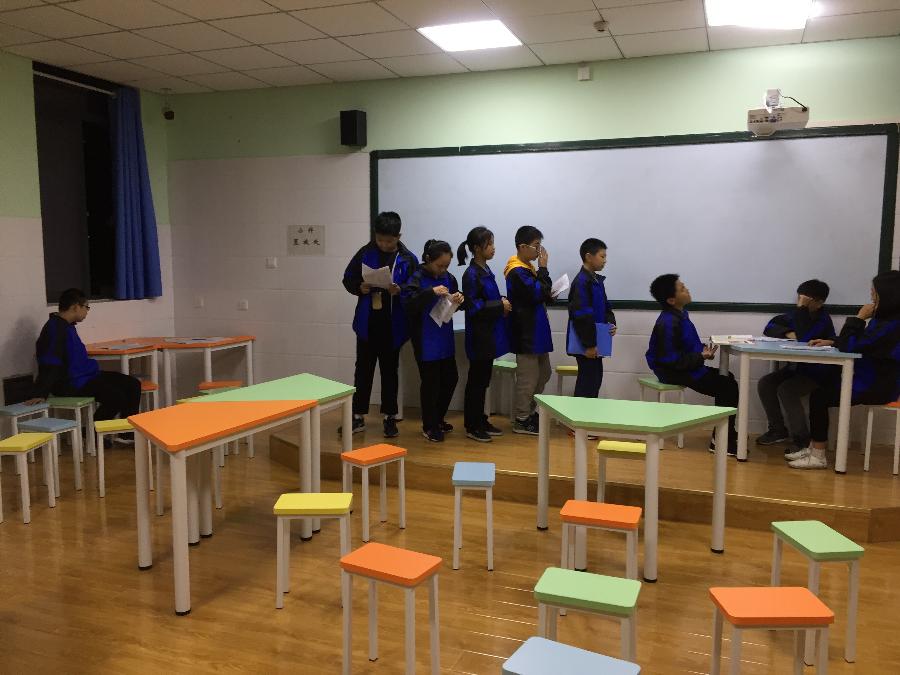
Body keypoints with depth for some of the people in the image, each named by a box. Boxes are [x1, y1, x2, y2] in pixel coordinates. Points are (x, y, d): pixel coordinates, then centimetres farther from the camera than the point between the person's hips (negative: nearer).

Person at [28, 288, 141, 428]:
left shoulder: (68, 327, 14)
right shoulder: (55, 329, -17)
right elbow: (49, 365, -24)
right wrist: (39, 394, -28)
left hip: (84, 376, 11)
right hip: (68, 384, -11)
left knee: (133, 384, 3)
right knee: (116, 396, -25)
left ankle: (128, 434, 5)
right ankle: (90, 435, -6)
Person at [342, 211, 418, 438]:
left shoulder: (408, 260, -6)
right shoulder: (365, 253, -1)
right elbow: (348, 279, 7)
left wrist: (400, 291, -23)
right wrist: (359, 287, -14)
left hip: (393, 324, -1)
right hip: (367, 322, 1)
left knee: (390, 370, 10)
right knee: (363, 368, 9)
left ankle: (390, 417, 21)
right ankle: (358, 416, 19)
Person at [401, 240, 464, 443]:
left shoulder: (448, 278, 4)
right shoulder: (417, 278, -11)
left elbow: (454, 304, 15)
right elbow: (408, 303, -24)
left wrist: (459, 299, -7)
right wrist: (431, 292, -31)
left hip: (445, 338, 6)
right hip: (425, 340, -6)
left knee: (451, 378, 13)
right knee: (430, 382, 2)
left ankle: (438, 418, 33)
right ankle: (429, 426, 18)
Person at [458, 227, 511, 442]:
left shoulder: (485, 270, 11)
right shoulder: (471, 274, -15)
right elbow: (473, 307, -19)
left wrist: (502, 304, 0)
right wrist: (500, 306, -15)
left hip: (490, 334, 8)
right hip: (479, 335, -8)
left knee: (483, 380, 15)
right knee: (476, 380, 0)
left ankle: (481, 421, 26)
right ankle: (472, 426, 10)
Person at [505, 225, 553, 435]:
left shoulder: (527, 268, 13)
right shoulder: (517, 272, -17)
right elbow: (539, 294, -23)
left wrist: (548, 295, 1)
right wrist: (543, 268, -16)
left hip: (536, 332, 10)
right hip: (526, 333, -10)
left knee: (543, 373, 18)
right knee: (528, 378, -1)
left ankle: (530, 412, 30)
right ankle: (521, 421, 10)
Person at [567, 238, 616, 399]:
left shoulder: (597, 280, 13)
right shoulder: (581, 281, -17)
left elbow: (605, 307, 23)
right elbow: (581, 316, -22)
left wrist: (611, 322, 3)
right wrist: (588, 344, -21)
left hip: (596, 340, 10)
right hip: (585, 344, -10)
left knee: (595, 377, 16)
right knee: (588, 379, -4)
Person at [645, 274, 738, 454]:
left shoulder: (680, 314, 7)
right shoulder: (667, 323, -24)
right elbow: (671, 359, -25)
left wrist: (703, 349, 1)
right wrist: (701, 356, -23)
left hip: (685, 367, 10)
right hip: (673, 372, -10)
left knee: (727, 380, 14)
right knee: (727, 388, -12)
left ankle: (726, 434, 20)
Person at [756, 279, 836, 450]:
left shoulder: (823, 320, -18)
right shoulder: (796, 314, 3)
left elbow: (804, 339, -34)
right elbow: (770, 327, 3)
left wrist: (801, 309, -28)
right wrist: (787, 333, -19)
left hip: (819, 373, -8)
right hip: (797, 367, 8)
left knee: (785, 390, -28)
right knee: (765, 383, -9)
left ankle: (802, 440, -19)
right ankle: (778, 430, 4)